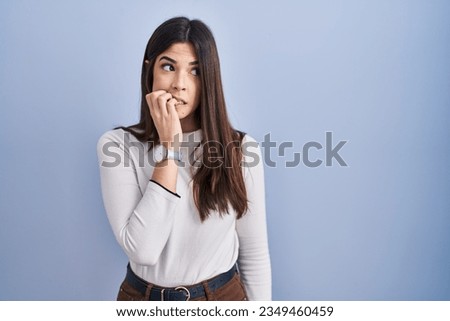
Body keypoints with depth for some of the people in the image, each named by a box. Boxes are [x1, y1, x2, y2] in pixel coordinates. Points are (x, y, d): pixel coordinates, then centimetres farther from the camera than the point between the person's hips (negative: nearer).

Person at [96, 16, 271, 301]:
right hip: (143, 295, 0)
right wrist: (168, 147, -26)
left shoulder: (241, 149, -12)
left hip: (223, 294, 1)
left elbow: (254, 253, -4)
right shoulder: (118, 144, -14)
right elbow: (142, 250, -24)